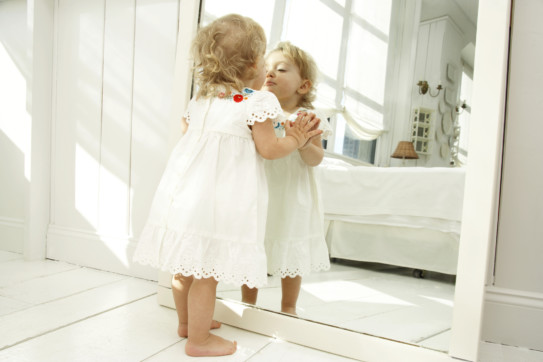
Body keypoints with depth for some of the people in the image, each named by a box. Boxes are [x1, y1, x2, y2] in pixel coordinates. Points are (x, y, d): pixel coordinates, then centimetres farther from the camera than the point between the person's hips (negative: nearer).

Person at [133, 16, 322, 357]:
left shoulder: (199, 100, 12)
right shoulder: (257, 102, -8)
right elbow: (268, 149, -9)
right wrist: (296, 140, 8)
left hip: (186, 189, 8)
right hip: (218, 198, -8)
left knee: (187, 262, 19)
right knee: (206, 270, 2)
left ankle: (186, 321, 41)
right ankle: (198, 339, 17)